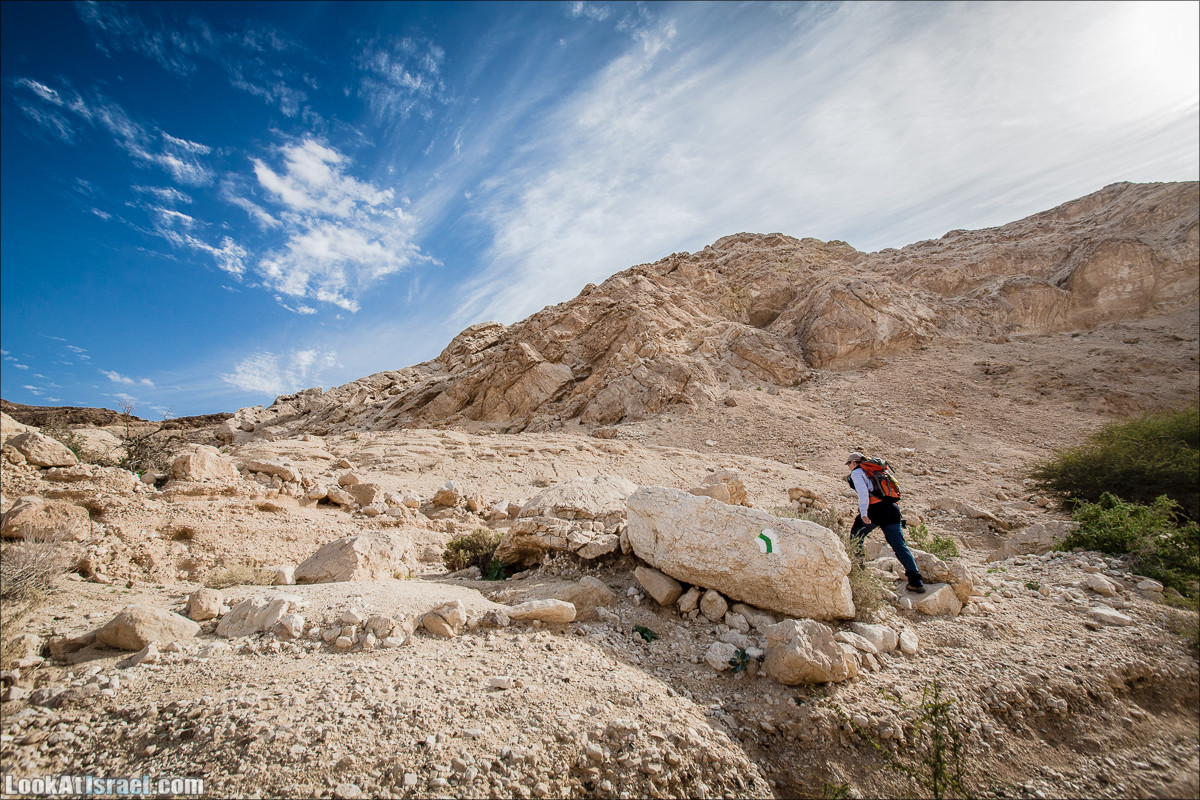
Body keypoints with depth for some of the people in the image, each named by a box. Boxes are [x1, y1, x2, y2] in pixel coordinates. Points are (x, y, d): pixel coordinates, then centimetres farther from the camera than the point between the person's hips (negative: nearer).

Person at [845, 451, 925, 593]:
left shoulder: (857, 472, 4)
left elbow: (862, 491, -12)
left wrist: (863, 512, -17)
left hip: (876, 508, -6)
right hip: (892, 508, 7)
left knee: (856, 535, 15)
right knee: (899, 545, 2)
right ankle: (916, 580, -6)